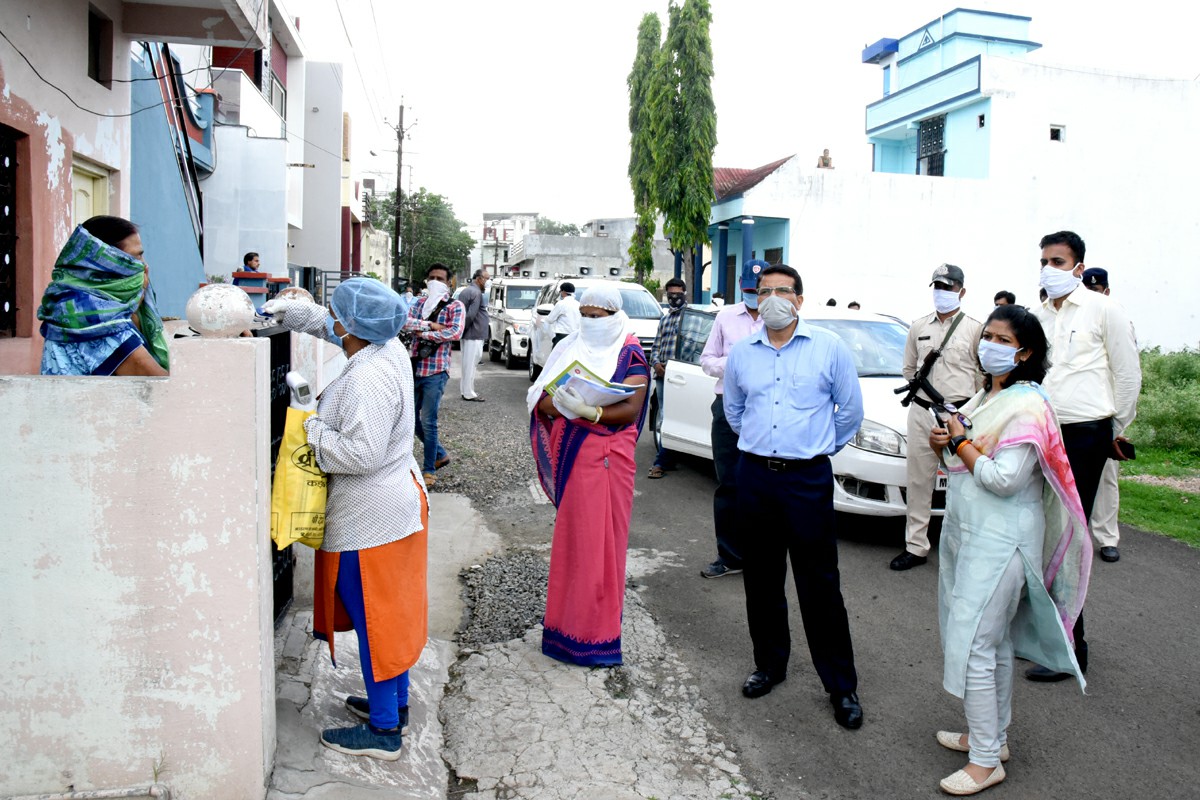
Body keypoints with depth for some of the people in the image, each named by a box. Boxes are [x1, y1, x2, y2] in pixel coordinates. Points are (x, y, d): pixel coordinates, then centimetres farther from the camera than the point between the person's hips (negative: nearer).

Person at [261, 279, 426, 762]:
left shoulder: (367, 379, -26)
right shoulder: (390, 349, 2)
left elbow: (361, 454, -30)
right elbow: (333, 329, 22)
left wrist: (314, 430, -17)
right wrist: (292, 312, 17)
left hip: (370, 518, -10)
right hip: (398, 501, 10)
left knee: (374, 618, 2)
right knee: (392, 613, 20)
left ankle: (383, 731, 15)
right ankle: (394, 704, 35)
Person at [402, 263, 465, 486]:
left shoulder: (455, 306, -2)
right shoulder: (420, 302, 13)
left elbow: (455, 333, -18)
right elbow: (404, 320, -4)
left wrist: (423, 333, -13)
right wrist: (428, 325, -17)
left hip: (435, 370, -6)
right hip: (414, 367, 6)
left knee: (428, 421, -3)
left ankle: (429, 470, 10)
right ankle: (440, 454, 30)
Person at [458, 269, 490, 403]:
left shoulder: (466, 290, 16)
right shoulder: (476, 293, -17)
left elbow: (462, 311, 18)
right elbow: (471, 315, -23)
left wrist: (462, 328, 16)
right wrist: (464, 329, -10)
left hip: (467, 334, 10)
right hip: (474, 334, -10)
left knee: (468, 363, 16)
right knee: (471, 364, -5)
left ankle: (465, 390, 24)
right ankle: (469, 393, 0)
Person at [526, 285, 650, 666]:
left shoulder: (631, 356, -1)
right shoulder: (569, 349, 11)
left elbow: (631, 409, -14)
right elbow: (542, 400, 3)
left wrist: (589, 411, -27)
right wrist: (565, 404, -18)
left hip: (608, 458, -4)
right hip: (570, 457, 4)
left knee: (600, 539, -1)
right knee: (572, 537, 8)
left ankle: (596, 631, 8)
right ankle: (569, 618, 20)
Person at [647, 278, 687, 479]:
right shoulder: (664, 318, 22)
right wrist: (656, 363, 1)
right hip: (661, 373, 6)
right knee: (665, 416, 8)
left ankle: (660, 463, -6)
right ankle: (668, 459, 15)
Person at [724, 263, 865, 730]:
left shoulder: (829, 347, -2)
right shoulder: (741, 353, 7)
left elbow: (851, 410, 7)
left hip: (808, 480, -3)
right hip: (754, 476, 4)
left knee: (820, 586, -1)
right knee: (761, 580, 12)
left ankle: (842, 686, 12)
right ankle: (769, 665, 30)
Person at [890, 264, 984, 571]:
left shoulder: (975, 329, 0)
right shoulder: (919, 327, 12)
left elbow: (983, 376, 3)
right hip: (922, 412, 4)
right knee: (918, 480, 5)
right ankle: (916, 546, 12)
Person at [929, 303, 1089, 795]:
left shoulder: (1026, 405, -16)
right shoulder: (984, 397, 13)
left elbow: (1003, 478, -23)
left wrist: (960, 441, -12)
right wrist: (944, 446, 2)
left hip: (999, 541, -9)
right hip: (969, 532, 9)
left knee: (973, 648, -6)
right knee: (995, 643, 17)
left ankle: (985, 762, 5)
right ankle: (992, 735, 30)